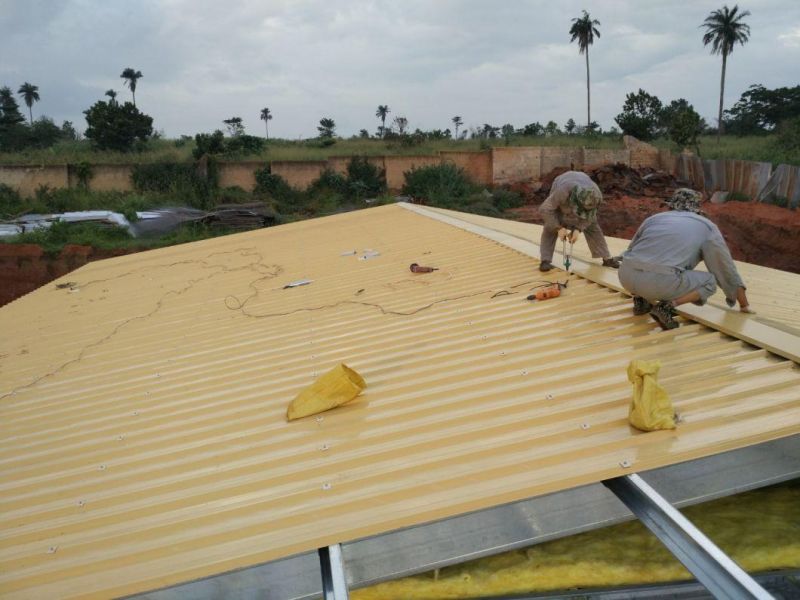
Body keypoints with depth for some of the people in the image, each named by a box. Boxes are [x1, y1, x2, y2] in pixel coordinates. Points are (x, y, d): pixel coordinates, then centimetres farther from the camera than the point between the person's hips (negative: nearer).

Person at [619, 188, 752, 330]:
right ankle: (666, 307, -1)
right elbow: (726, 269, 24)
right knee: (709, 282, 19)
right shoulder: (707, 226, 19)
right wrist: (744, 304, 35)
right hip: (660, 281, -4)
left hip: (626, 276, 5)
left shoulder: (653, 219, 27)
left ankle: (642, 299, 20)